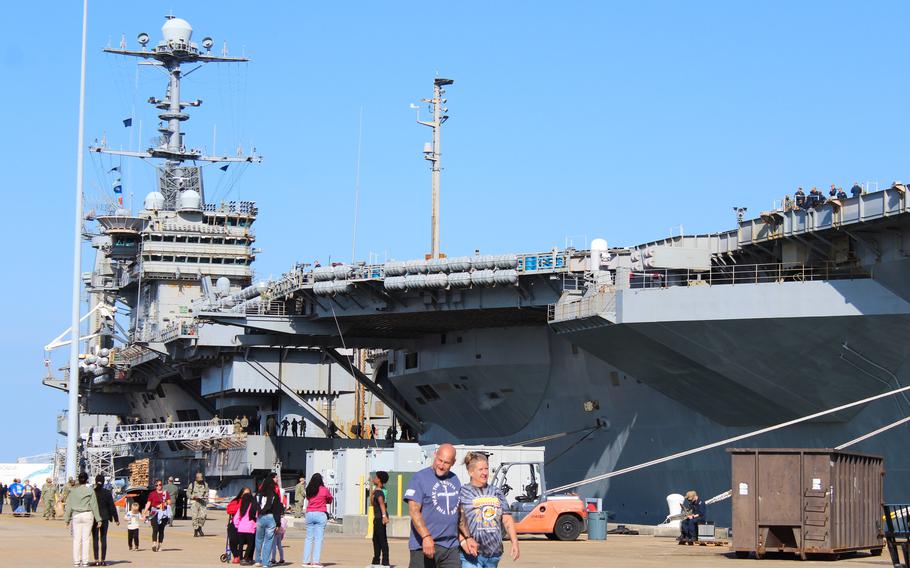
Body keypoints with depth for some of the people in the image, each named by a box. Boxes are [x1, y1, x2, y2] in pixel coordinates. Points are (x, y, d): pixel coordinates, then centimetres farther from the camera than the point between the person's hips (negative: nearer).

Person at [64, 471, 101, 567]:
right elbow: (94, 506, -2)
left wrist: (67, 519, 9)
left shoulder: (73, 491, 0)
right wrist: (98, 519, 4)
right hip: (88, 515, -1)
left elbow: (69, 506, 3)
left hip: (76, 515, 1)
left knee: (76, 539, 6)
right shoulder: (90, 491, -4)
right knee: (85, 539, 3)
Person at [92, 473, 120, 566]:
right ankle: (103, 560, 5)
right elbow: (112, 507, -1)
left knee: (95, 539, 2)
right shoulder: (107, 493, -3)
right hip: (105, 518, 1)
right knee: (103, 538, 6)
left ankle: (96, 560, -3)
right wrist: (116, 519, 6)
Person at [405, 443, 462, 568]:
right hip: (424, 546, -6)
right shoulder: (420, 478, -5)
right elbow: (413, 510, -14)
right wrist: (426, 537, -26)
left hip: (451, 547, 6)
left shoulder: (455, 480, 15)